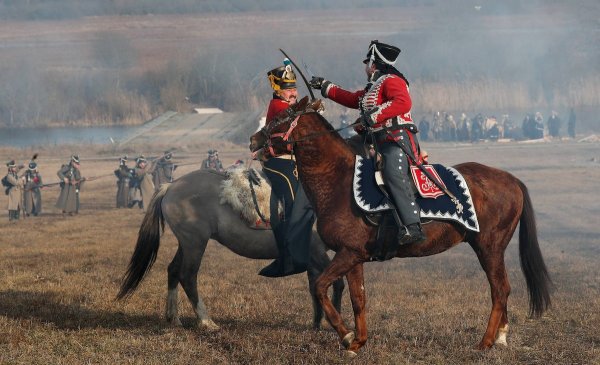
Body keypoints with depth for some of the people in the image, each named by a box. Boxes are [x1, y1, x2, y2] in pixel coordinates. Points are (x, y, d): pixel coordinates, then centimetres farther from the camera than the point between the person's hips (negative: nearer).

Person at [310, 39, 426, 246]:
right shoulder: (372, 88, 26)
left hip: (399, 138, -11)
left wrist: (376, 113, -23)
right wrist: (326, 87, 45)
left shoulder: (391, 81, -4)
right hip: (382, 143, 11)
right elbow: (352, 99, 41)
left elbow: (404, 102, -22)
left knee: (393, 174, -32)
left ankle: (413, 227, -44)